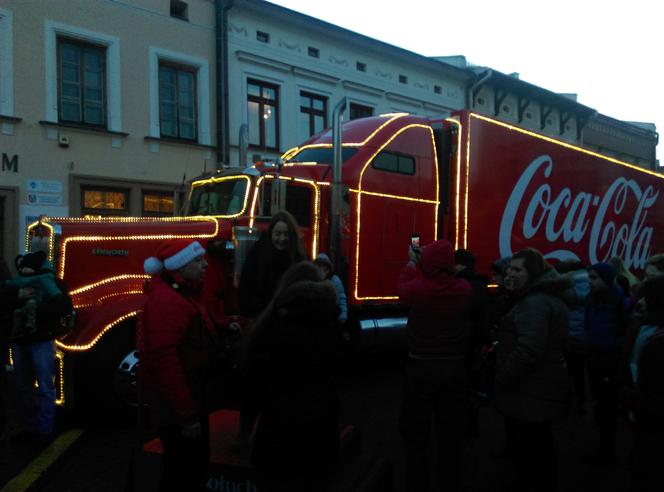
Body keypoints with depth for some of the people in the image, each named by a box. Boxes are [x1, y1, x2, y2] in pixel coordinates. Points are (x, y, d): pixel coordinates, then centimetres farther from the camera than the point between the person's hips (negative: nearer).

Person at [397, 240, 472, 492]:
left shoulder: (416, 288, -18)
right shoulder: (464, 289, -10)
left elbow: (402, 288, 5)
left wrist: (412, 263, 20)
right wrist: (421, 265, 19)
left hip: (422, 367, -3)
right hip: (455, 367, 3)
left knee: (415, 433, 11)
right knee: (450, 433, 16)